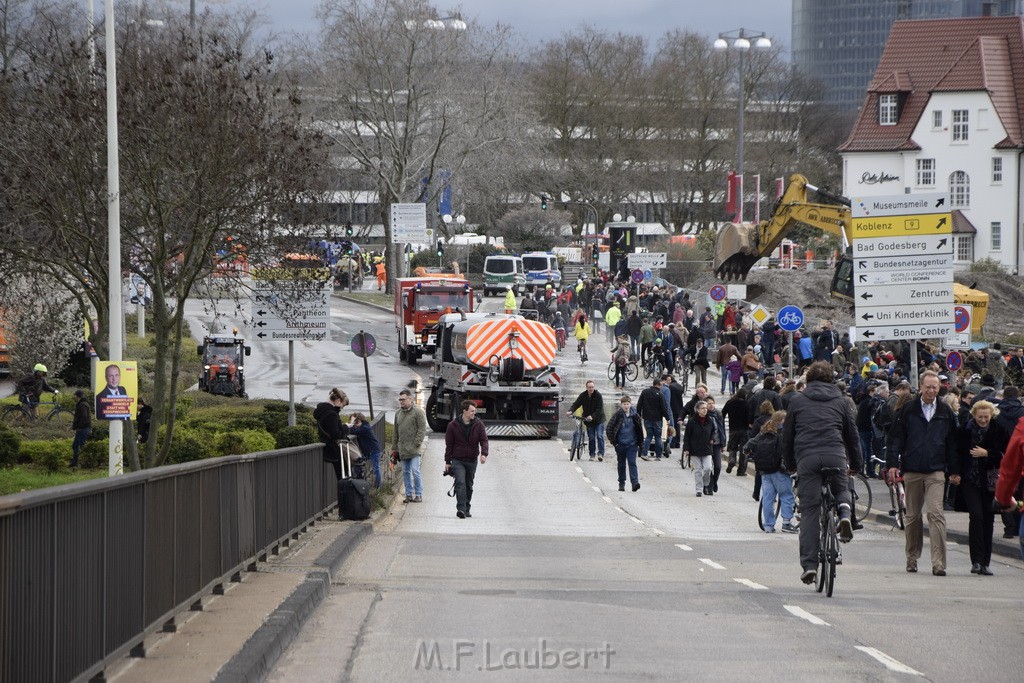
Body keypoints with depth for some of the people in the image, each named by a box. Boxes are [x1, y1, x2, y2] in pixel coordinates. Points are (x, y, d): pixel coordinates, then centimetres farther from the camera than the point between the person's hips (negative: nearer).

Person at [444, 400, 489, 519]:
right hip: (458, 461, -3)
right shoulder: (453, 425, -6)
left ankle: (466, 509, 23)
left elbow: (484, 440, -4)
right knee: (460, 483, -18)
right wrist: (447, 461, 2)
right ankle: (461, 509, -26)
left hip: (472, 461, 3)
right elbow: (449, 444, 1)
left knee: (469, 486, 12)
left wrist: (484, 453, -23)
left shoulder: (478, 424, -1)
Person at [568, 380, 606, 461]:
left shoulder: (598, 395, -12)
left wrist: (592, 416, -29)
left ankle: (600, 453, -9)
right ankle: (592, 454, 16)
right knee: (591, 438, 6)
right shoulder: (583, 395, -2)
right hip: (588, 421, 3)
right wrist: (571, 411, -25)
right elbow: (576, 404, -5)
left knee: (599, 436, -12)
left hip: (598, 420, -3)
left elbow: (599, 409, -17)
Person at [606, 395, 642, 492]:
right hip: (620, 444, 0)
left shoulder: (634, 416, 1)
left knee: (632, 462, -11)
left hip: (632, 444, 0)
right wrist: (612, 440, -5)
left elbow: (639, 429, 10)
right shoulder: (617, 415, -5)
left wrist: (639, 442, 8)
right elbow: (609, 428, -2)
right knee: (621, 464, 10)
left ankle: (635, 482, -20)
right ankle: (621, 483, 20)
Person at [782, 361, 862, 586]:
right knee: (842, 490, 28)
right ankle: (845, 514, -8)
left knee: (809, 510, 2)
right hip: (835, 455, 0)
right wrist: (855, 464, 30)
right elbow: (852, 434, 19)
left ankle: (809, 565, -4)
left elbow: (787, 434, 18)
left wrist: (789, 464, 28)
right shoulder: (840, 401, 17)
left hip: (806, 457, 0)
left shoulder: (798, 401, 16)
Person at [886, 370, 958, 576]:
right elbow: (896, 437, 5)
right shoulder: (908, 410, 4)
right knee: (913, 516, 10)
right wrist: (892, 464, -4)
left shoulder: (946, 412, 7)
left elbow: (952, 442, 11)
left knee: (936, 514, -12)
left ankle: (938, 562, -16)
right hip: (912, 472, 1)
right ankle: (912, 558, 23)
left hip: (936, 472, -1)